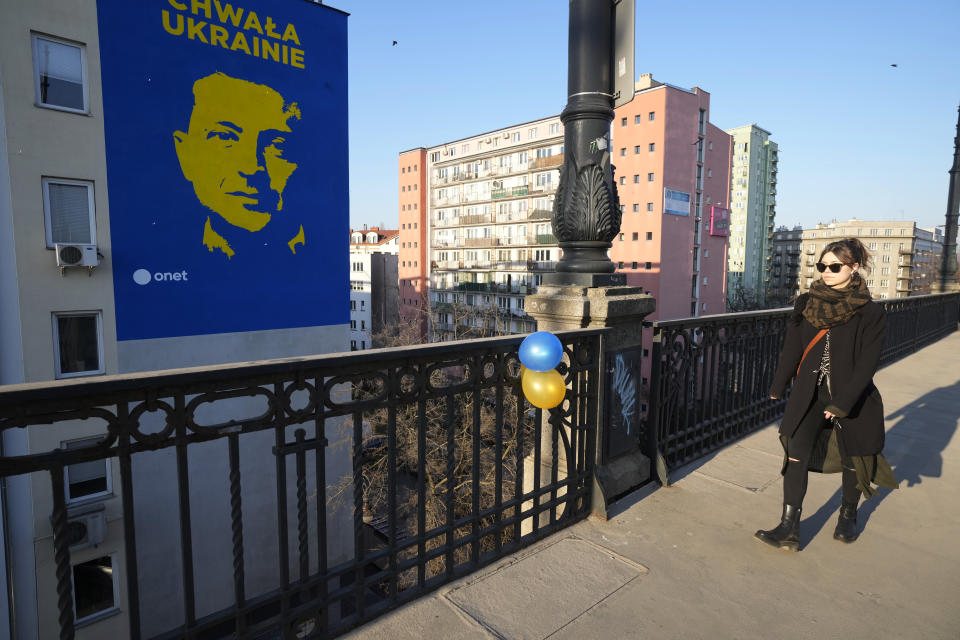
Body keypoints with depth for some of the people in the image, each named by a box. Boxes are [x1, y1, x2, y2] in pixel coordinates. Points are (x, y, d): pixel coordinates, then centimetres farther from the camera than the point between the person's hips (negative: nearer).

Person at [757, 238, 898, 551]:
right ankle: (789, 529, -2)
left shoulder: (870, 313, -9)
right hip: (809, 394, 2)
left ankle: (848, 515, 41)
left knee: (853, 459, 14)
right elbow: (792, 348, 6)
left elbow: (867, 363, -13)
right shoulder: (807, 304, 0)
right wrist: (779, 387, 10)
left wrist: (842, 403, -18)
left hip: (854, 398, -2)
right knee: (796, 455, -7)